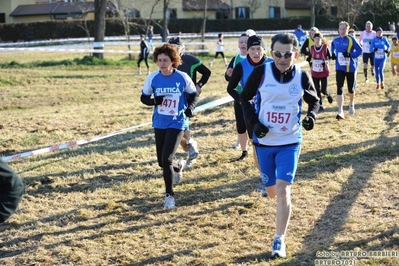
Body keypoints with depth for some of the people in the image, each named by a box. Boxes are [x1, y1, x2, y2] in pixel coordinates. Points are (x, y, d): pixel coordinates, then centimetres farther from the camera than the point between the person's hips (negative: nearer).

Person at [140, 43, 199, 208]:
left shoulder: (182, 77, -10)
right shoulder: (152, 77, -6)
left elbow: (194, 95, 5)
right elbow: (144, 97, 3)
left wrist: (190, 108, -14)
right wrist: (154, 101, -18)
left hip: (177, 123, -4)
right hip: (159, 124, 4)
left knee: (166, 159, -15)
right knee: (161, 161, 13)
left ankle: (169, 194, 3)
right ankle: (178, 167, 49)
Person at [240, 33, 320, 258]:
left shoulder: (302, 76, -8)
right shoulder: (261, 73, -11)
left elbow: (314, 100, 9)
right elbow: (245, 98, 2)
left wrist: (312, 116, -13)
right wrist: (254, 122, -12)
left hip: (290, 143, -1)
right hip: (264, 141, 1)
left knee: (283, 190, -13)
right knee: (272, 191, 13)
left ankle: (279, 240, 0)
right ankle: (285, 201, 52)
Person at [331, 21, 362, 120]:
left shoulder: (351, 40, -12)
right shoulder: (335, 40, 0)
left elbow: (359, 50, -12)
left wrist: (350, 54, -26)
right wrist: (333, 54, 6)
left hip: (350, 68, -2)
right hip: (339, 68, 2)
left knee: (350, 89, 14)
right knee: (339, 89, -10)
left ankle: (351, 105, 43)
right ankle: (340, 112, -11)